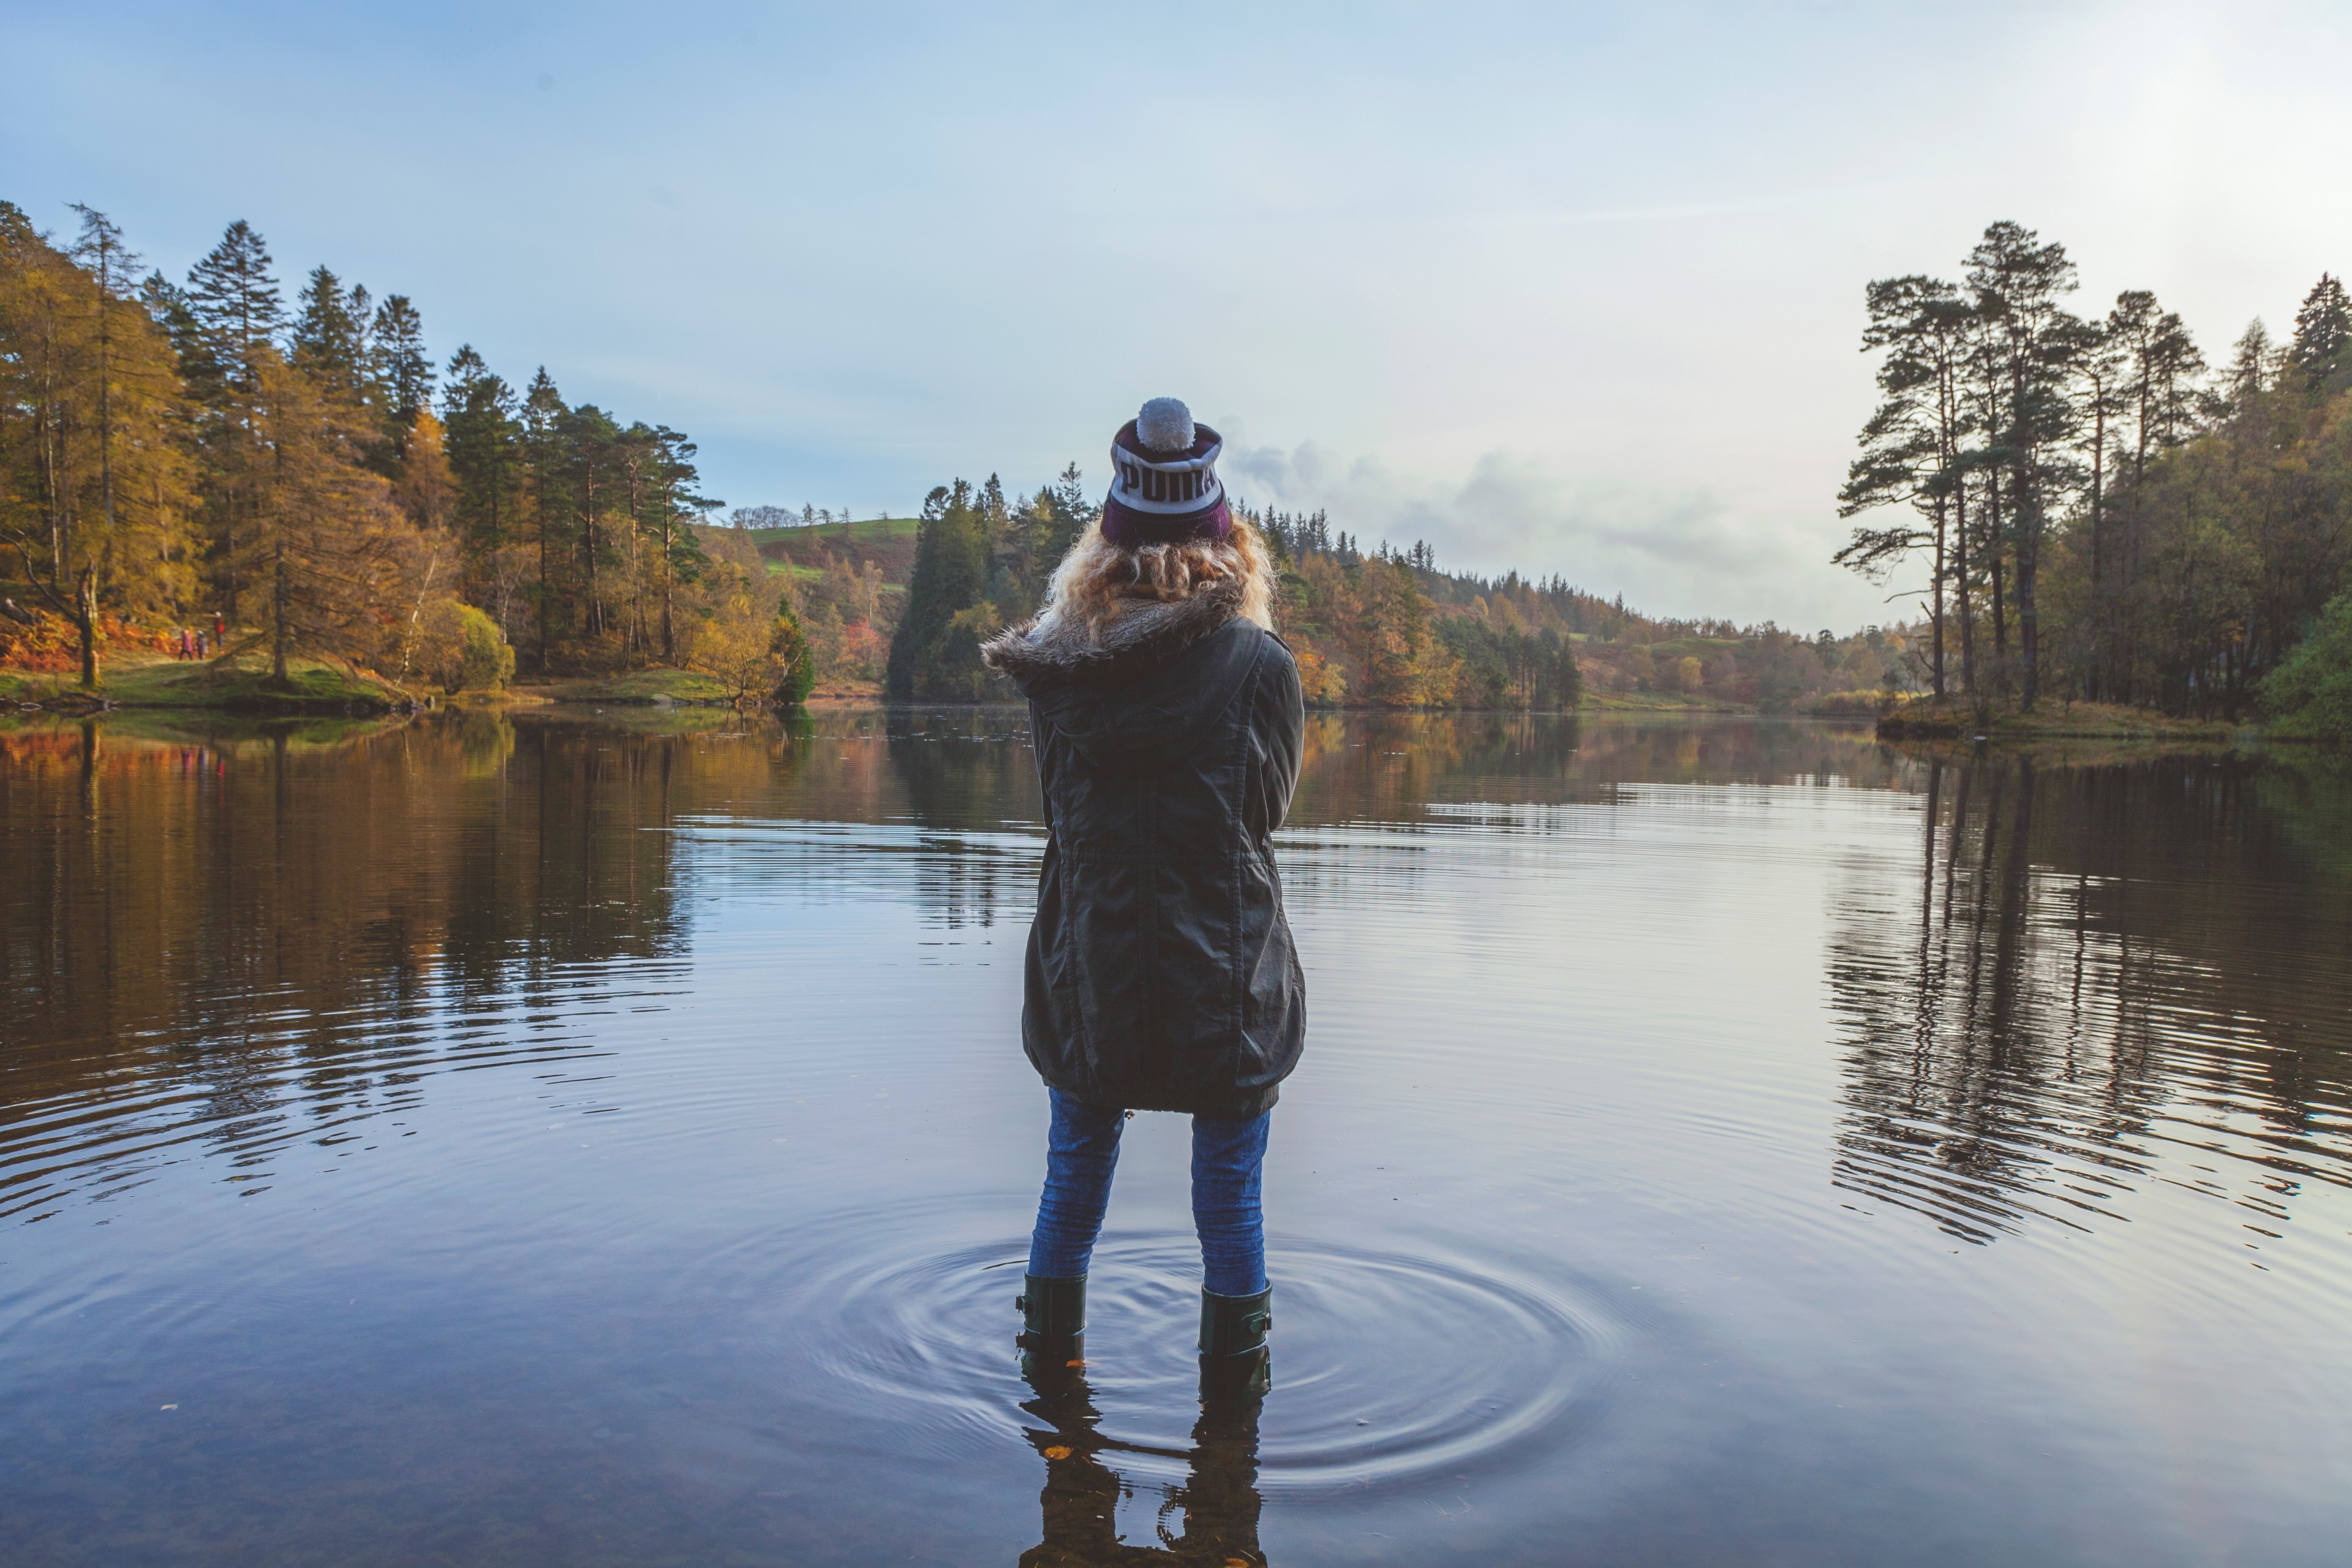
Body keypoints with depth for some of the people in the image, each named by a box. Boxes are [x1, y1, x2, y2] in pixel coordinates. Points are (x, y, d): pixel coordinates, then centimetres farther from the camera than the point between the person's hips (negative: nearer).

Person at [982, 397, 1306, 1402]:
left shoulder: (1053, 666, -3)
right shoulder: (1259, 665, -11)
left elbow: (1059, 809, 6)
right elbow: (1269, 811, 0)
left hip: (1083, 980, 3)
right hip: (1225, 982, -2)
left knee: (1073, 1178, 22)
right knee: (1229, 1199, 13)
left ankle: (1050, 1360, 39)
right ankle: (1234, 1387, 28)